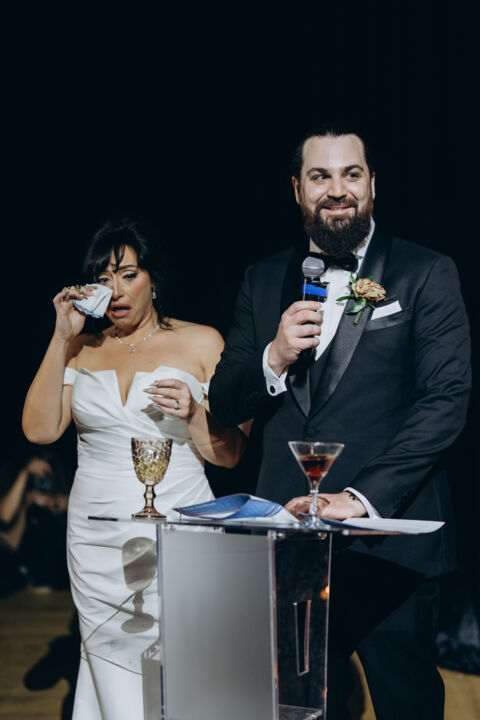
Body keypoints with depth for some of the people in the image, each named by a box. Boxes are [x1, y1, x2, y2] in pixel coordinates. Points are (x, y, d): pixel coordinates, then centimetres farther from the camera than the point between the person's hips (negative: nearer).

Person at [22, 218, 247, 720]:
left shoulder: (201, 344, 3)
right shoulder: (83, 349, 11)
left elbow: (228, 454, 2)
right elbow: (40, 429, -3)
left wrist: (193, 413, -18)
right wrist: (63, 338, -4)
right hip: (97, 542, 3)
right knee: (112, 679, 6)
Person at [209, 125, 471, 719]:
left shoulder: (426, 274, 0)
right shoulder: (263, 281, 12)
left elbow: (446, 401, -9)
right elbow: (223, 405, 12)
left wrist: (363, 497, -18)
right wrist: (274, 359, -10)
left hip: (388, 546, -3)